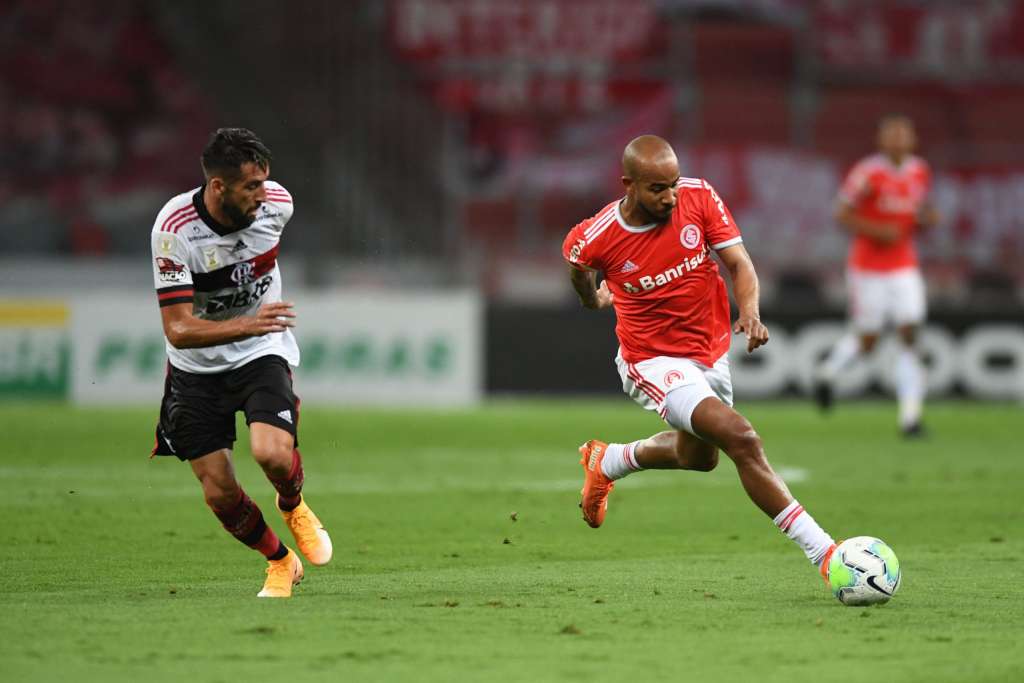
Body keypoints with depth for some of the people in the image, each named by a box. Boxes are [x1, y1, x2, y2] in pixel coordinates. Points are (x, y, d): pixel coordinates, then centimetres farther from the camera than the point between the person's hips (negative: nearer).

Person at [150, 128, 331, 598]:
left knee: (273, 454, -25)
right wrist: (247, 326, -44)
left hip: (263, 353, 1)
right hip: (197, 367, -1)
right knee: (220, 493, -4)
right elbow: (177, 330, -28)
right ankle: (280, 562, 25)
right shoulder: (174, 228, -26)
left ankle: (293, 506, 11)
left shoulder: (276, 203, -13)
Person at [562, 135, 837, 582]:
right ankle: (822, 552, -25)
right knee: (741, 438, -25)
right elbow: (575, 260, 3)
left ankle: (606, 463, 55)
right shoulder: (597, 238, -21)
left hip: (712, 352, 6)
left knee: (700, 457, 29)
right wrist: (592, 298, 24)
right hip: (654, 362, -6)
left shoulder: (699, 198, -16)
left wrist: (750, 310, -33)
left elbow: (738, 262, -13)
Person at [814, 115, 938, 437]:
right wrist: (877, 231, -22)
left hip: (904, 268, 4)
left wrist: (927, 218, -4)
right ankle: (827, 371, 35)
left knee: (909, 334, -8)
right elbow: (842, 215, -10)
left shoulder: (920, 172, 5)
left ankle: (910, 415, -8)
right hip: (868, 268, -4)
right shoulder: (868, 174, -13)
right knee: (866, 341, 2)